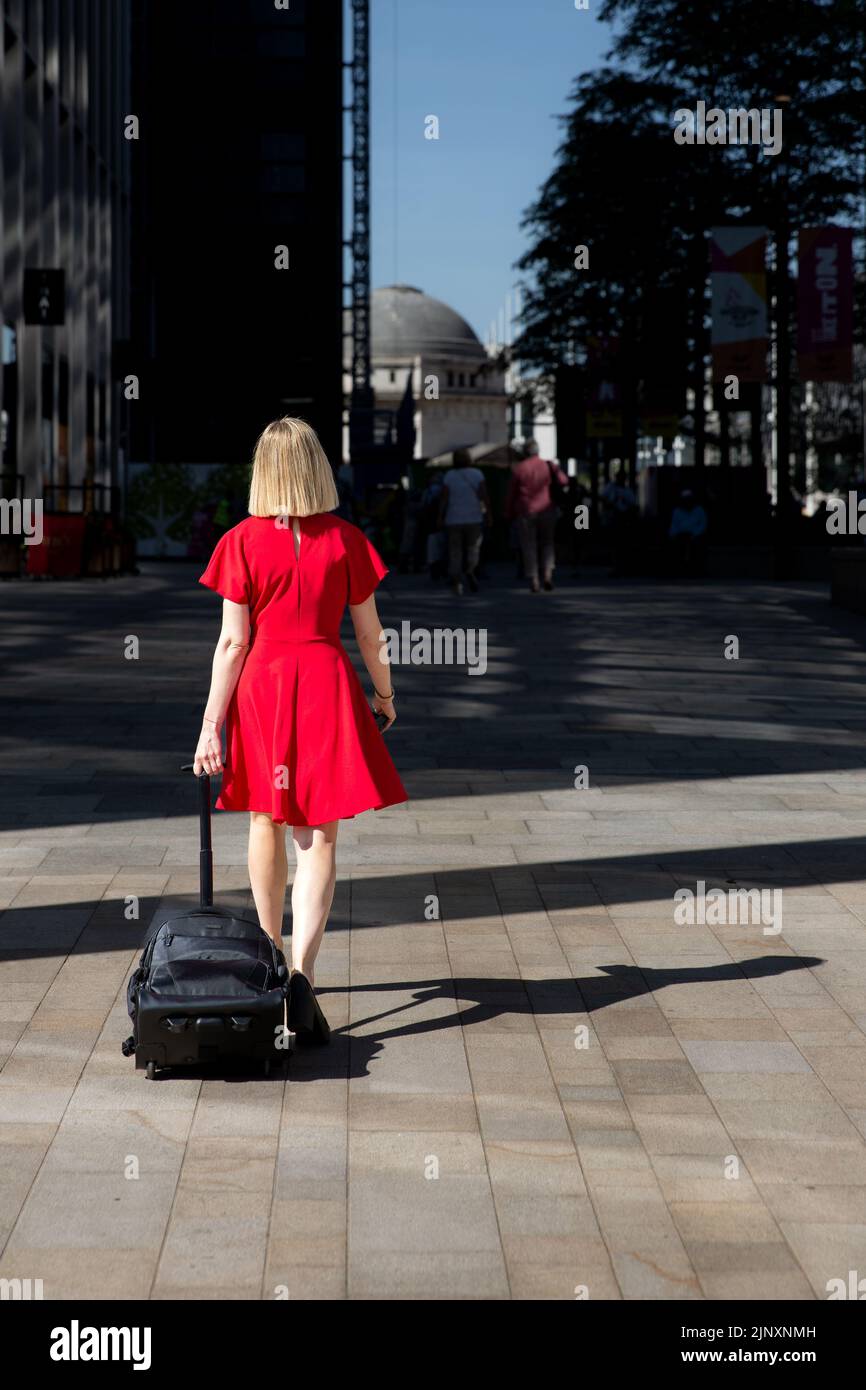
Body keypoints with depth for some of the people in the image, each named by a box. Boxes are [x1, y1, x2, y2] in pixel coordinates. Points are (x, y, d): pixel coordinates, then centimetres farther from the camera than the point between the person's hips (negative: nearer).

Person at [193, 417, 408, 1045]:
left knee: (267, 826, 17)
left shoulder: (243, 542, -6)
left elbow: (233, 642, -7)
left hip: (261, 686, 1)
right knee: (320, 839, -1)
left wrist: (211, 723, -3)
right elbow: (371, 633, 4)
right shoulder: (347, 540, -3)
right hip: (327, 685, 0)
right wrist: (385, 694, 21)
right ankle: (302, 972, -17)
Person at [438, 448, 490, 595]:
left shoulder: (449, 476, -2)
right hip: (474, 518, 0)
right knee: (473, 547, 10)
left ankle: (456, 581, -1)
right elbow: (484, 496, -7)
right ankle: (470, 570, -17)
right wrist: (488, 513, 1)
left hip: (454, 519, 0)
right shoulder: (477, 474, -2)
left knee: (455, 551, 6)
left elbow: (444, 500, -4)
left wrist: (440, 517, 3)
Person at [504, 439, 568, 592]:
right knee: (547, 544, 15)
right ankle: (548, 573, -5)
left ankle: (534, 582, -3)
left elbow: (511, 494, 1)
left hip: (525, 512, -1)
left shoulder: (518, 469, 0)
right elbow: (563, 481, -9)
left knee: (529, 547, 3)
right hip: (547, 511, 1)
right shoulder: (549, 466, 2)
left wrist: (510, 515, 9)